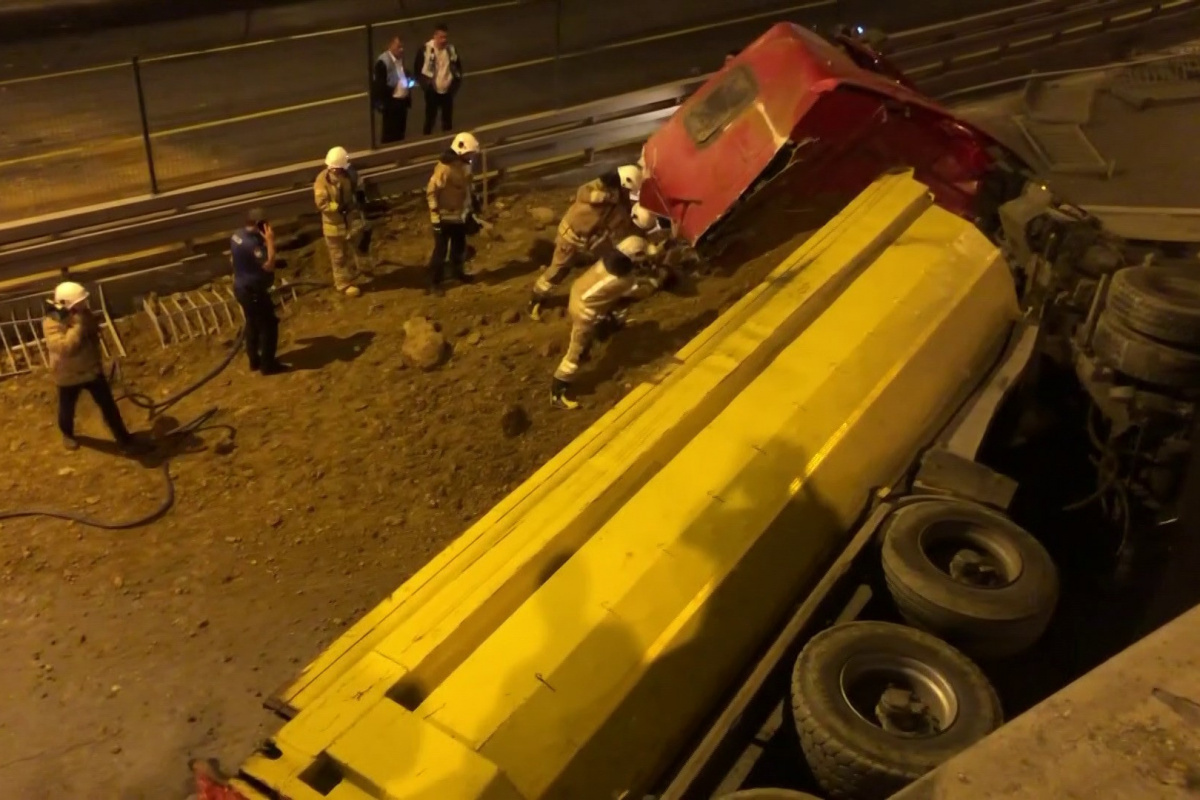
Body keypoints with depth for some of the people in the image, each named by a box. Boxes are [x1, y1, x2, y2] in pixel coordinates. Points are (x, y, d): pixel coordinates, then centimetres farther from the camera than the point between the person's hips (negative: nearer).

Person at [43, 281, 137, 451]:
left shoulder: (84, 314, -7)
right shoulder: (52, 323, -26)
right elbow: (64, 348, -40)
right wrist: (77, 326, -39)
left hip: (92, 370, 4)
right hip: (68, 376, -4)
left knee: (108, 405, 6)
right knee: (67, 409, 20)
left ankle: (123, 437, 17)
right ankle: (68, 435, 48)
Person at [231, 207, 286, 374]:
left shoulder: (237, 236, 3)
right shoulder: (251, 244, -29)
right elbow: (269, 265, -31)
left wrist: (264, 242, 10)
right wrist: (270, 242, -27)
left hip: (242, 288, 10)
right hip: (253, 291, -10)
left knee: (253, 324, 23)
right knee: (269, 325, 2)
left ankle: (254, 360, 34)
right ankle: (268, 365, 10)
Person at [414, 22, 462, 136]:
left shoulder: (452, 49, -2)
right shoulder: (426, 50, -13)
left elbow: (458, 67, 13)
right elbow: (417, 69, -5)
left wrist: (456, 83, 2)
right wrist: (425, 85, -9)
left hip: (447, 90, 3)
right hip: (432, 91, -3)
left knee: (448, 120, 13)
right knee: (430, 119, 3)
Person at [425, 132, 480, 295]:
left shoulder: (465, 164, 1)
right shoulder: (444, 167, -26)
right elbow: (431, 191, -22)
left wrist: (470, 209, 20)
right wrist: (435, 216, -21)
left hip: (460, 215, 8)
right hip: (445, 216, -8)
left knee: (459, 246, 23)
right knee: (440, 250, 0)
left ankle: (457, 271, 44)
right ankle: (435, 282, 12)